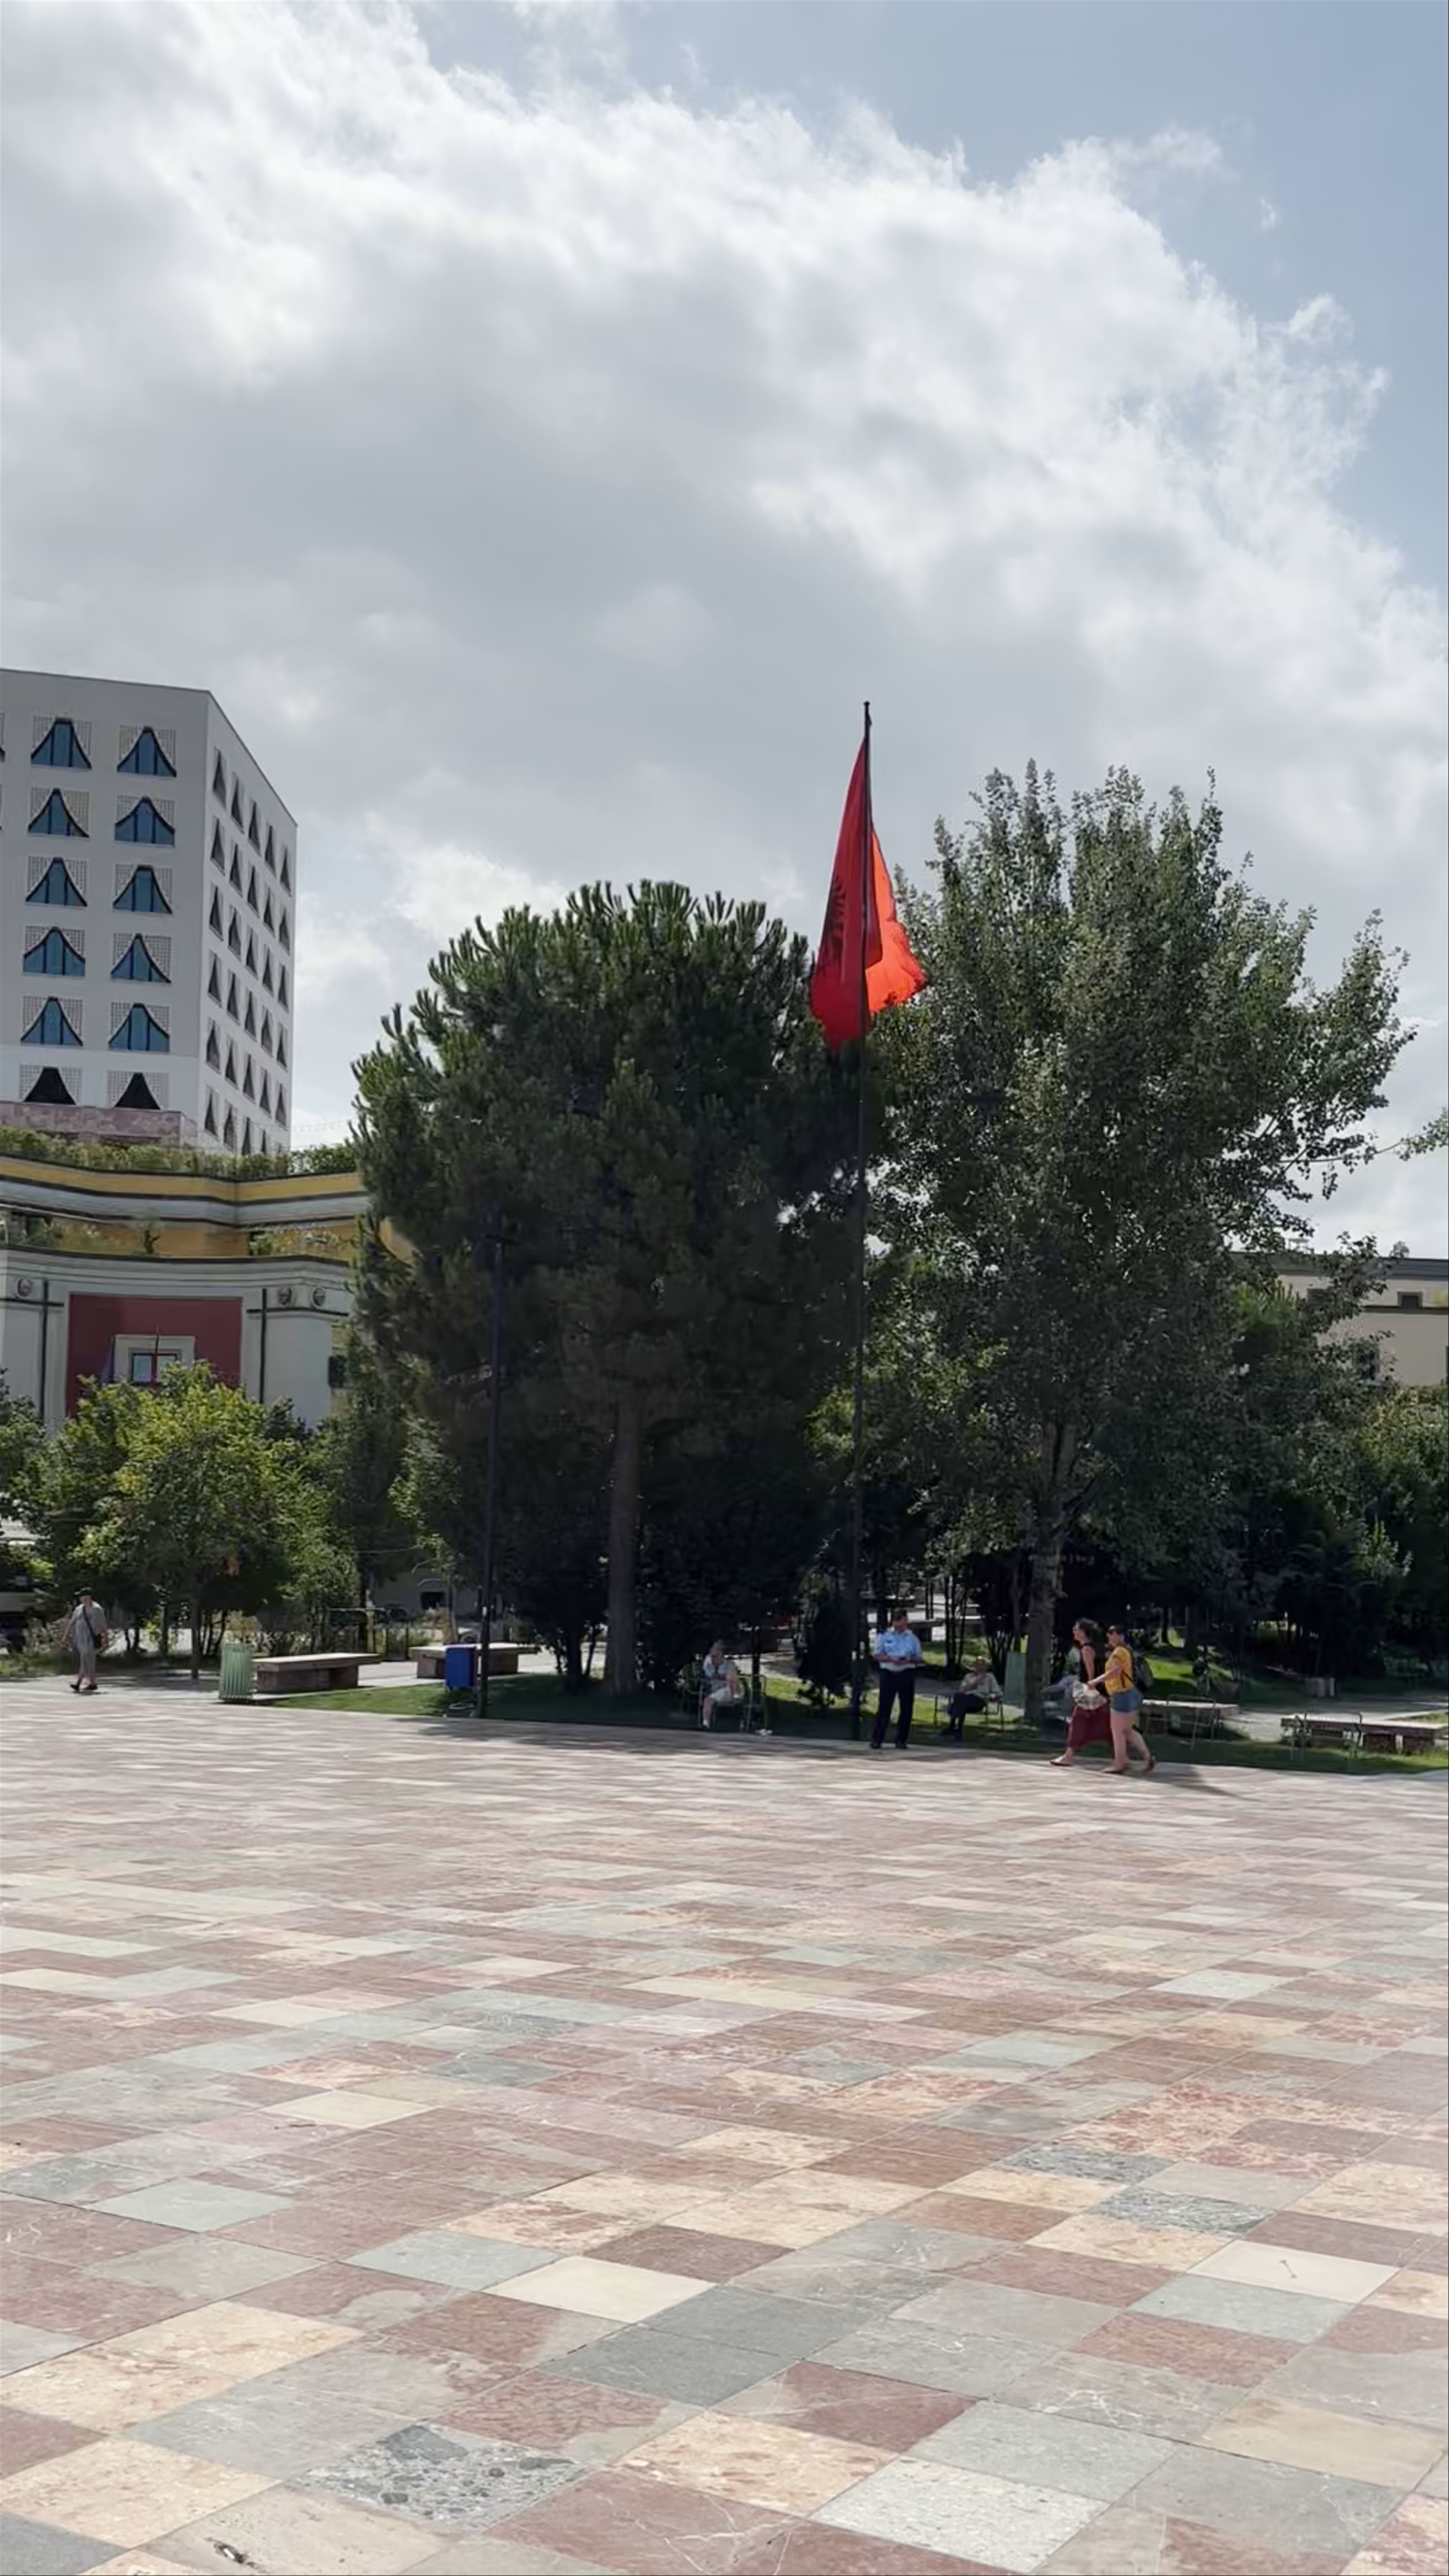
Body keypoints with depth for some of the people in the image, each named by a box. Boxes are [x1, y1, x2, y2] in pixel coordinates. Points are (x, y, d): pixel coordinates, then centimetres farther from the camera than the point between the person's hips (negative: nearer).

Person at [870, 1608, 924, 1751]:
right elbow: (877, 1655, 2)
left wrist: (910, 1660, -10)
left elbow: (920, 1659, 11)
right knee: (884, 1707, -4)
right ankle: (877, 1740, 0)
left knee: (906, 1708, 2)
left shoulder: (913, 1637, 10)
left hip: (907, 1675, 2)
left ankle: (901, 1740, 12)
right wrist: (891, 1659, -15)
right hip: (889, 1674, -2)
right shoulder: (884, 1635, 6)